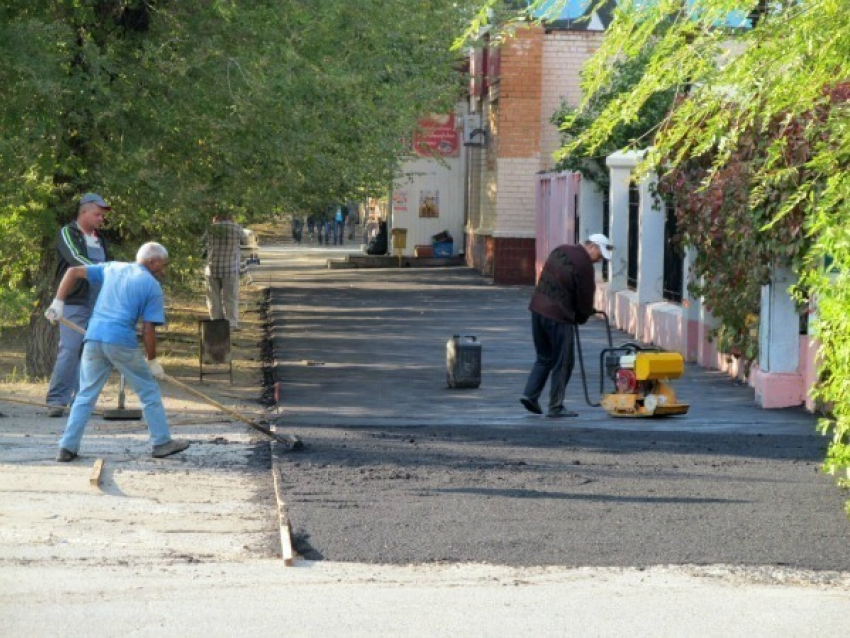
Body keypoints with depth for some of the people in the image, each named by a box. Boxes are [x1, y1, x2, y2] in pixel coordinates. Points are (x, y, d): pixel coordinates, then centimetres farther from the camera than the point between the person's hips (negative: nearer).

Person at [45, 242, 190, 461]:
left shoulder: (112, 268, 19)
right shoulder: (152, 285, 4)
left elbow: (73, 272, 17)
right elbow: (148, 330, 0)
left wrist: (59, 302, 16)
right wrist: (153, 361, 8)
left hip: (94, 337, 5)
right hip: (122, 342, -4)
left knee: (86, 394, 10)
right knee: (149, 391, 12)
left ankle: (67, 447, 4)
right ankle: (162, 443, 16)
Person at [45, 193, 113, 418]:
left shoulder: (99, 240, 20)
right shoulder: (67, 233, -2)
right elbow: (75, 258, -19)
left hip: (98, 304, 7)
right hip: (74, 303, -7)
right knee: (69, 350, -12)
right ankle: (56, 400, -10)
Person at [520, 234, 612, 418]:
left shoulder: (560, 251, 12)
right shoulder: (584, 265, -13)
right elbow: (585, 298, -9)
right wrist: (581, 318, 13)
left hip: (538, 308, 8)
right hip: (559, 315, -8)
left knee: (544, 358, 20)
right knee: (562, 363, 3)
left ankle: (530, 394, 10)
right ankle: (556, 407, 7)